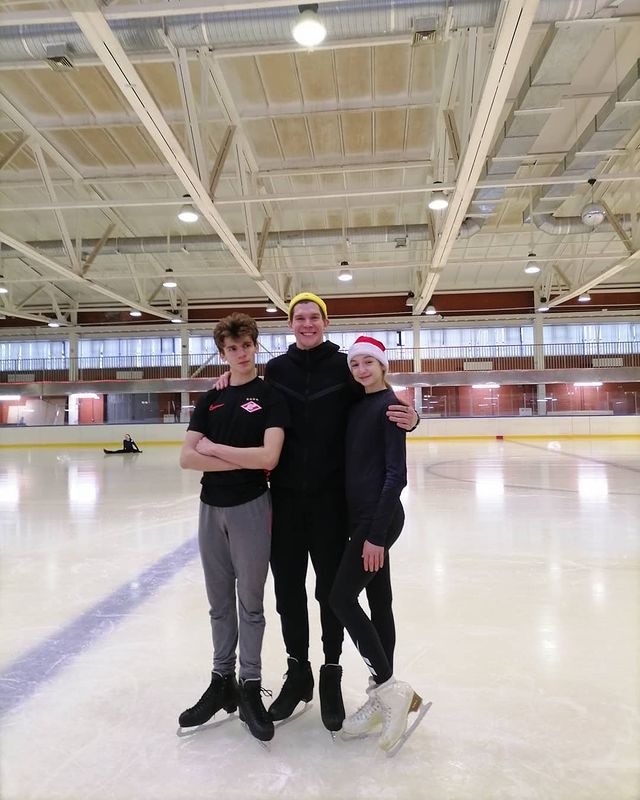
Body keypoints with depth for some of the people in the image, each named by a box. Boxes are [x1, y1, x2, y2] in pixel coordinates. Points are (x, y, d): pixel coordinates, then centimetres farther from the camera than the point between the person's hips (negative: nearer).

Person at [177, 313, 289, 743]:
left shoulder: (271, 397, -5)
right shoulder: (211, 400, 8)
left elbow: (268, 457, -19)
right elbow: (187, 458, -3)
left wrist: (213, 448, -10)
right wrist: (242, 460, -13)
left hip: (250, 507, -4)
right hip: (211, 507, 5)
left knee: (250, 602, 7)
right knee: (219, 602, 15)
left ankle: (250, 688, 22)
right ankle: (222, 681, 30)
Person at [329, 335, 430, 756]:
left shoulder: (389, 406, -11)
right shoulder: (357, 406, 13)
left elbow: (397, 475, -15)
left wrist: (377, 533, -18)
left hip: (380, 517, -8)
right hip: (362, 515, 8)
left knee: (342, 597, -6)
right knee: (379, 601, 12)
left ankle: (390, 688, 3)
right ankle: (383, 698, 23)